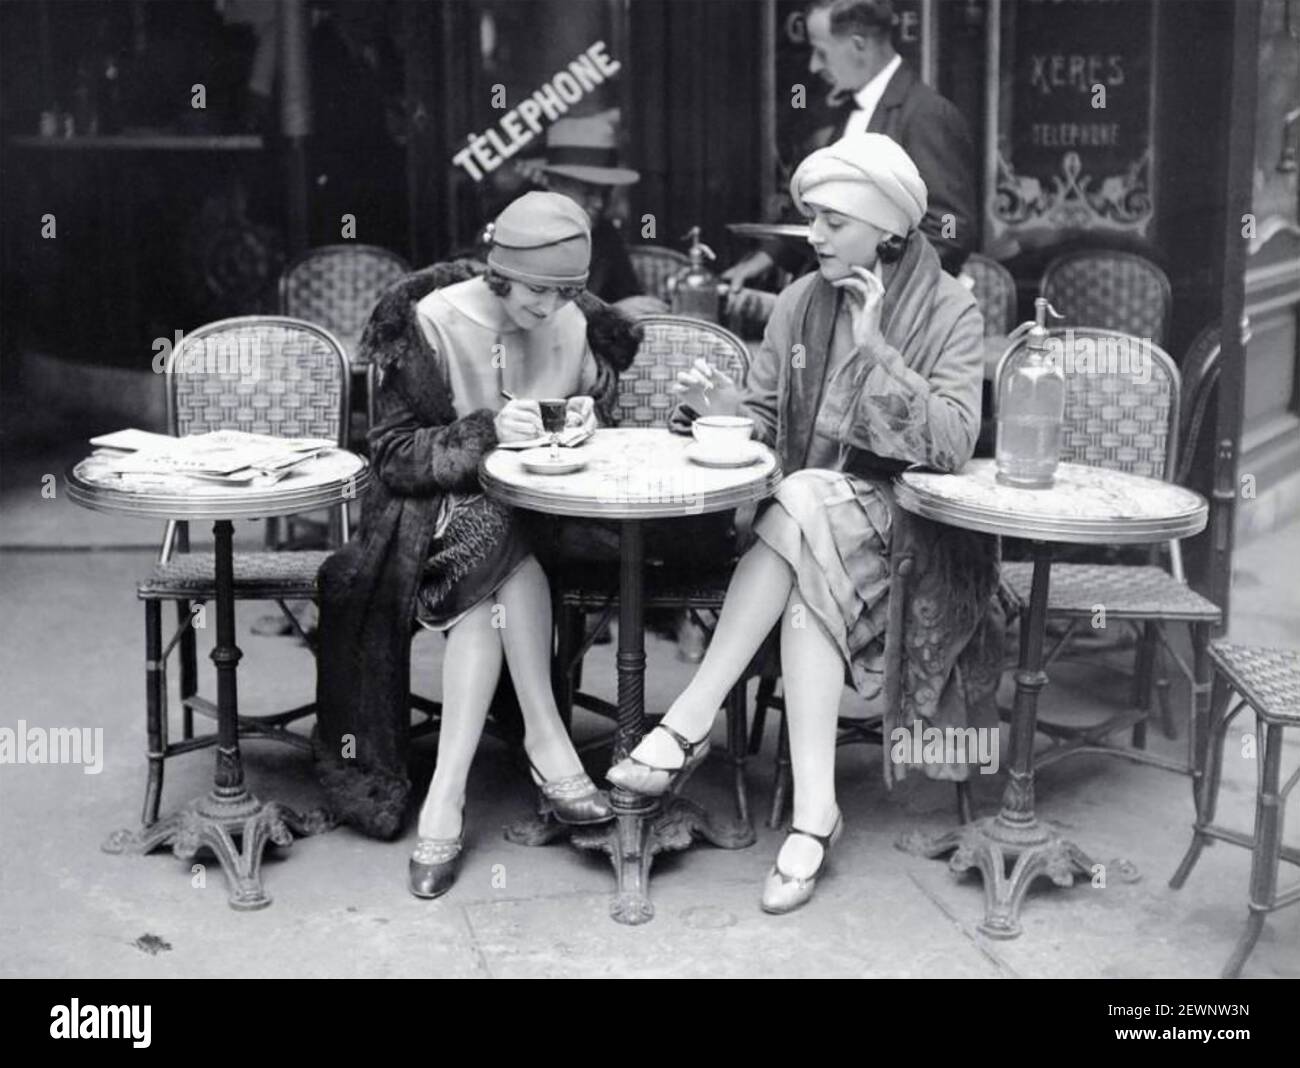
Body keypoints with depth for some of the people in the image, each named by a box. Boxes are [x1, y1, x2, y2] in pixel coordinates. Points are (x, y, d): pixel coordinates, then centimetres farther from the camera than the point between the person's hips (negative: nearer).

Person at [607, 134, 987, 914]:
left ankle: (691, 724, -30)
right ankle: (814, 812, -33)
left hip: (896, 524, -3)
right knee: (809, 589, -32)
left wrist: (875, 351, -20)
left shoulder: (950, 312, -4)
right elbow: (766, 422, 9)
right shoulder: (802, 301, 7)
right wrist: (722, 404, -13)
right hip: (807, 519, 3)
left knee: (803, 506, -34)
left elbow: (953, 445, -15)